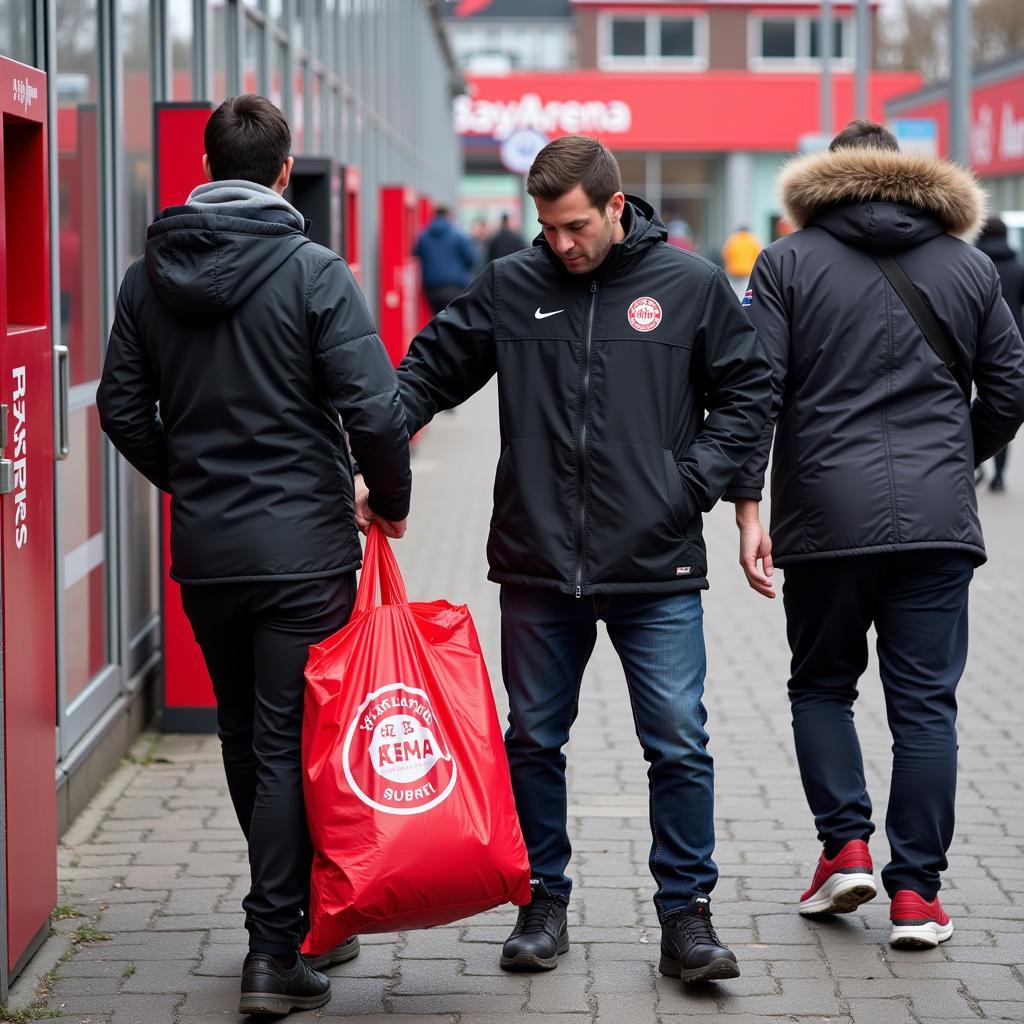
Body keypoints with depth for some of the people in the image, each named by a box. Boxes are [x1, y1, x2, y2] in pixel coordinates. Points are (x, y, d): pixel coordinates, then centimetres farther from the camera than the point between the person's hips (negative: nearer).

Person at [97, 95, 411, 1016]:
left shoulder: (149, 276, 4)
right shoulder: (314, 272, -11)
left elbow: (123, 410, 8)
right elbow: (374, 408, -16)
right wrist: (392, 502, 1)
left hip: (202, 550, 5)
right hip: (302, 549, -5)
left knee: (245, 739, 17)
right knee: (291, 742, -1)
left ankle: (295, 918, 28)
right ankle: (276, 948, -3)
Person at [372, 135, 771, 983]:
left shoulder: (691, 286, 0)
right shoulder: (509, 288, 3)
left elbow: (747, 392, 7)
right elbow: (429, 371, 8)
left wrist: (696, 480, -4)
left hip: (657, 569, -2)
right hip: (536, 564, 2)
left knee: (679, 745, -2)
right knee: (535, 741, 10)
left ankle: (687, 913, 9)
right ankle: (544, 903, 24)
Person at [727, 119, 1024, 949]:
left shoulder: (787, 264, 3)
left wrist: (747, 506, -4)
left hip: (826, 517, -1)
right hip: (936, 521, 1)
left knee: (822, 685, 17)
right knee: (925, 702, 4)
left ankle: (846, 845, 4)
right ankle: (917, 893, 4)